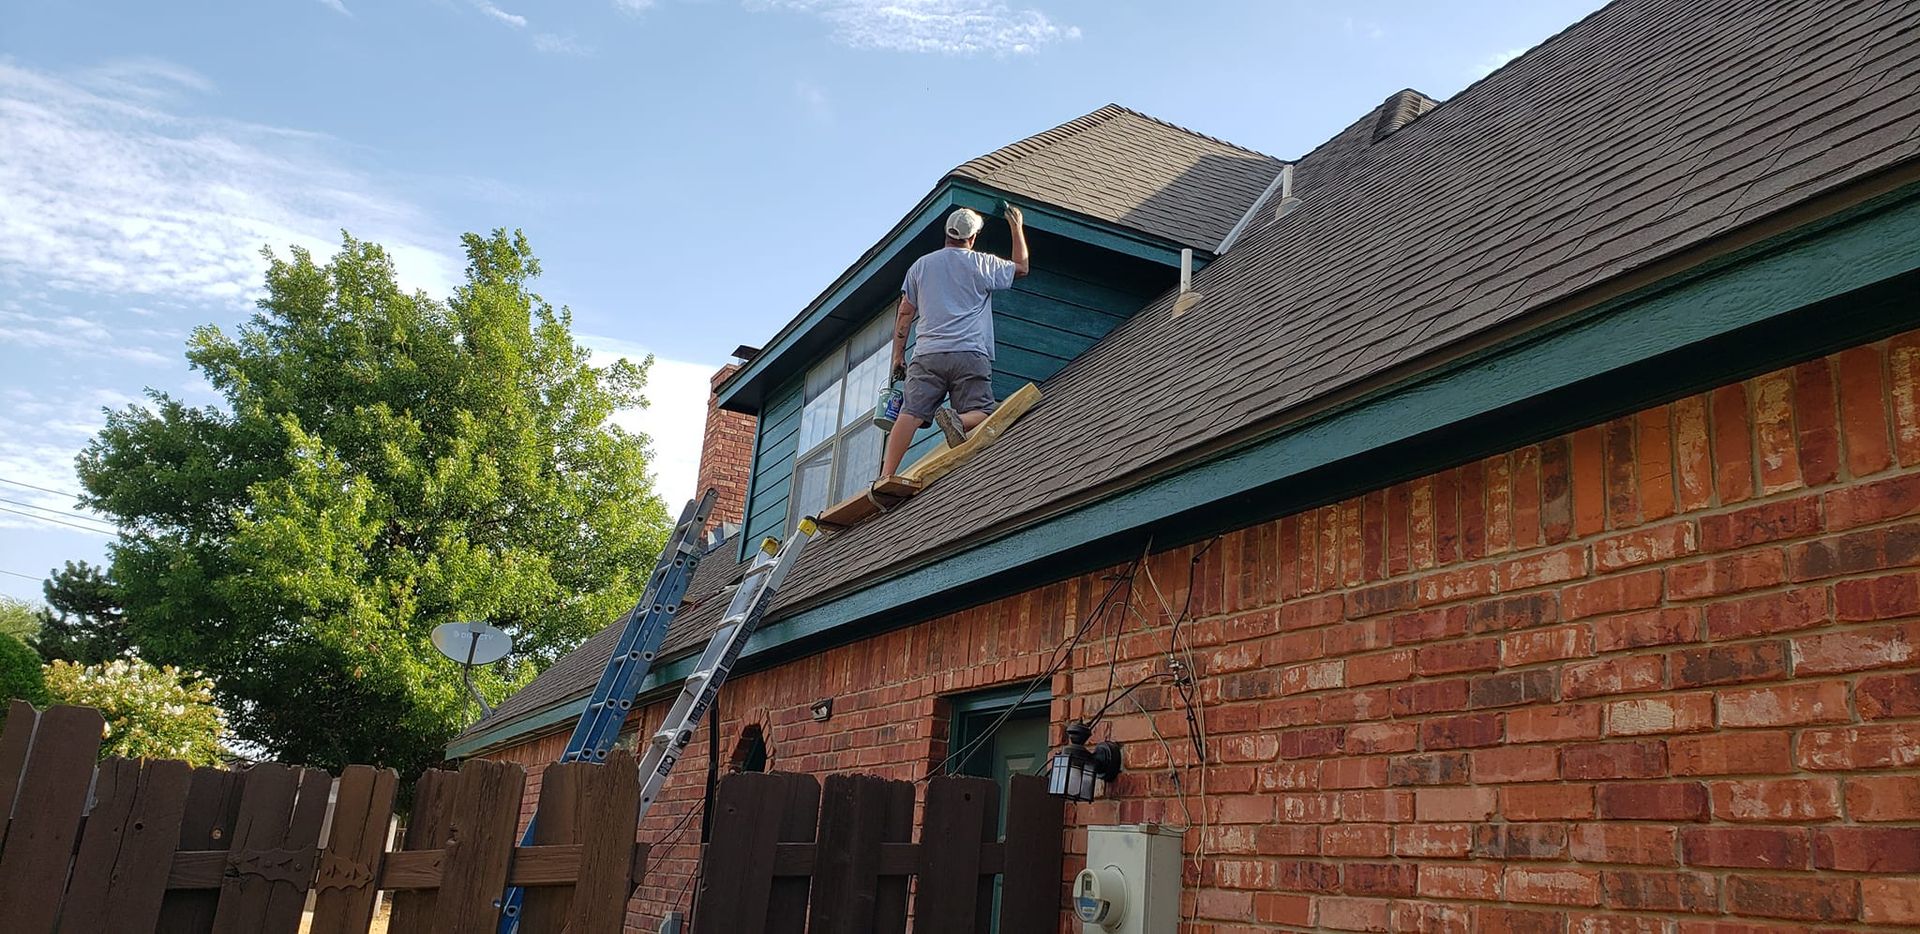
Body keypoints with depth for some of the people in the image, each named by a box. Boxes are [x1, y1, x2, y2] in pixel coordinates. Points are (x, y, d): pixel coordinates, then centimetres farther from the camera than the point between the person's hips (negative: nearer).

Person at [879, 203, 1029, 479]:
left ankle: (886, 475, -21)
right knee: (981, 413, 2)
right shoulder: (983, 264, 9)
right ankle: (958, 421, -32)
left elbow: (905, 314, 15)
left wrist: (898, 356, 20)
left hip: (927, 355, 2)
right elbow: (1021, 267, 28)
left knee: (910, 414, -7)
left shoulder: (921, 265, 15)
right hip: (970, 354, -2)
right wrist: (1017, 229, 40)